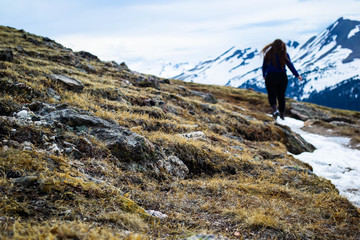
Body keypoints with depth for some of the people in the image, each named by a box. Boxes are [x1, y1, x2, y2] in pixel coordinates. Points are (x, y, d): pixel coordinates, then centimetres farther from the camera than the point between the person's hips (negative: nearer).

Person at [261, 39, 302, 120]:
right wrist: (297, 75, 2)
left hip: (270, 77, -1)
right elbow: (290, 65, -4)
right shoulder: (284, 54, -2)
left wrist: (264, 75, 21)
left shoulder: (268, 54, -2)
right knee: (281, 96, 14)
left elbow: (264, 66, 5)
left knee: (271, 96, 6)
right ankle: (282, 114, 22)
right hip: (282, 77, 1)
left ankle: (275, 109, -21)